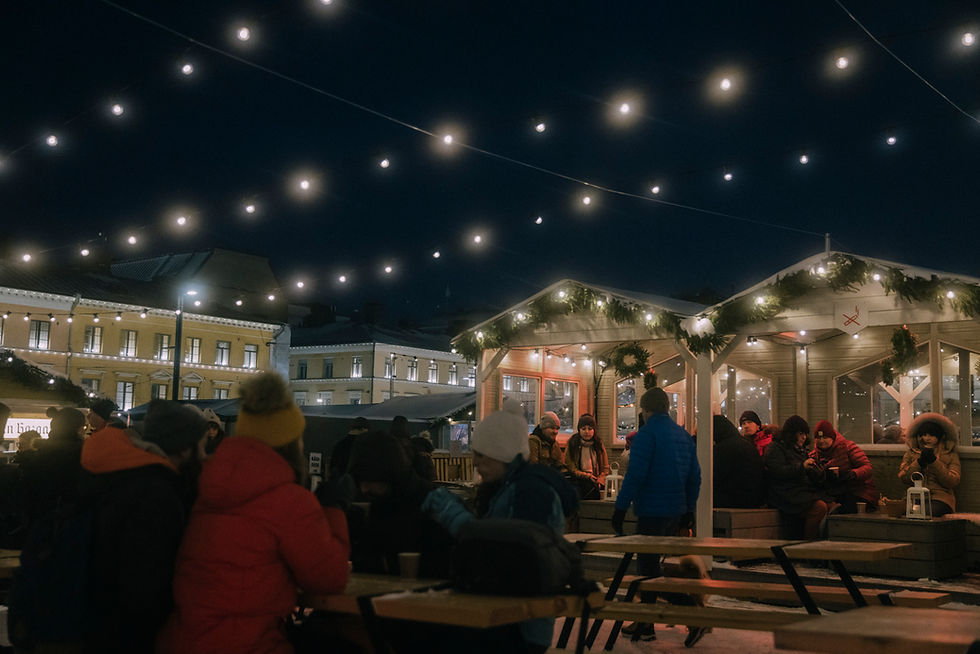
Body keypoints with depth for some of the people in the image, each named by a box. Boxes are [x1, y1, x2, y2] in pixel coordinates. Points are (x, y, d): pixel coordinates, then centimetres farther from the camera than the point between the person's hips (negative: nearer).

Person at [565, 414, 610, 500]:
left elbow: (605, 468, 13)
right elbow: (570, 468, 2)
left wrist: (599, 481, -5)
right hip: (578, 480, -3)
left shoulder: (599, 444, 12)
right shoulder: (572, 444, 6)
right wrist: (587, 476, -8)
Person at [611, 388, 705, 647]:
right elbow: (695, 475, 14)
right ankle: (645, 624, 18)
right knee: (649, 564, 17)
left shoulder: (647, 433, -12)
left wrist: (621, 508, -15)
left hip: (652, 510, -8)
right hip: (676, 510, 8)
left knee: (650, 567, -2)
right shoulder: (683, 434, 13)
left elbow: (635, 475, -19)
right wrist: (689, 509, 20)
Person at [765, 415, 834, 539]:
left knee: (832, 506, -19)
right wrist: (802, 467, -18)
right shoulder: (776, 448, 3)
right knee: (819, 507, -30)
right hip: (787, 494, -8)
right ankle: (808, 542, -22)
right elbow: (778, 471, -12)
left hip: (805, 490, 8)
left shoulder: (800, 450, 27)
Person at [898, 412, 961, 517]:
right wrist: (919, 462, -4)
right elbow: (904, 478, 7)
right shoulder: (910, 454, 22)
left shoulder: (951, 455, 17)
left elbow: (953, 482, 1)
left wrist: (934, 461, -5)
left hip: (941, 498, -1)